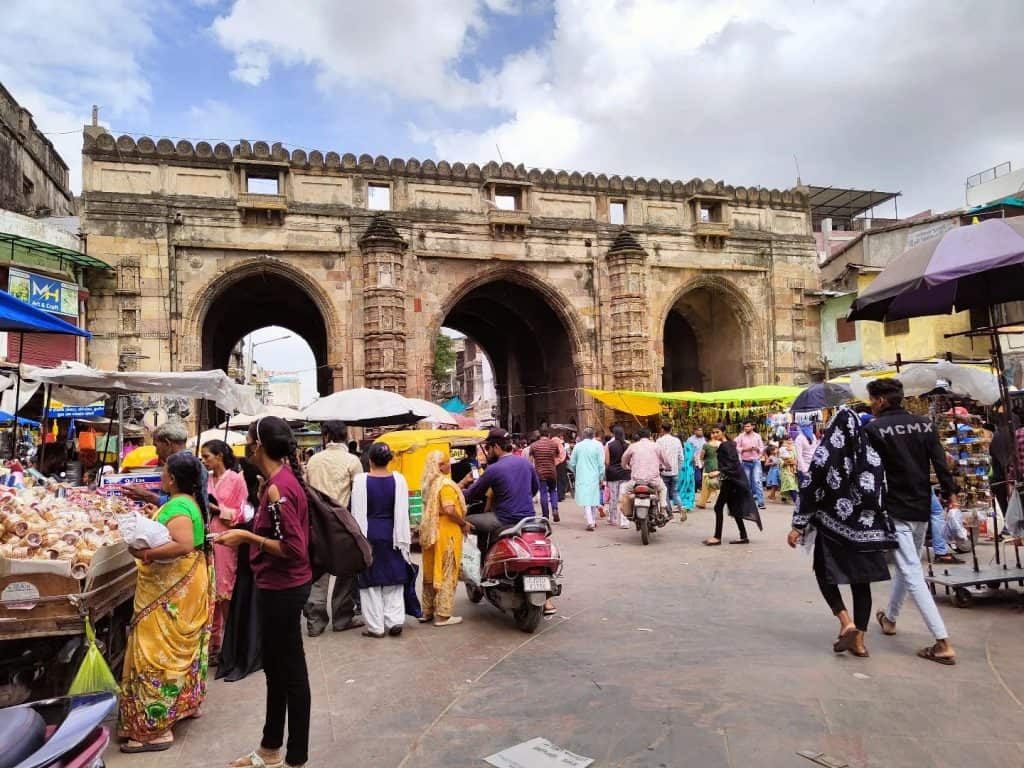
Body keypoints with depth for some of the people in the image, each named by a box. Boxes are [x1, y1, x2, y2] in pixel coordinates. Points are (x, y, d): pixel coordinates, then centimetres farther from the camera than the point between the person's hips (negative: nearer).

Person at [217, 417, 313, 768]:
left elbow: (293, 549, -25)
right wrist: (245, 536, 10)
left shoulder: (277, 489, -23)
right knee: (276, 668, 21)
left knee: (291, 672, 4)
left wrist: (246, 537, -19)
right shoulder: (281, 478, 6)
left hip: (283, 589, -10)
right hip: (280, 586, 10)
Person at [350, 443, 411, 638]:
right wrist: (404, 539, 4)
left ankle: (375, 626, 13)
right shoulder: (398, 479, -5)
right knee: (393, 579, 15)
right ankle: (394, 620, 11)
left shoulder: (361, 480, -10)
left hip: (370, 535, -2)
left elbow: (357, 512, -7)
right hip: (391, 535, 2)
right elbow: (402, 511, -3)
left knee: (371, 580, 8)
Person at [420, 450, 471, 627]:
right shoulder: (446, 484, -17)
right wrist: (464, 523, -12)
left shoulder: (429, 484, 10)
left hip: (430, 532, 9)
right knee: (446, 574, 0)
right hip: (447, 533, -9)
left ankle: (427, 611, 24)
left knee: (430, 572, 15)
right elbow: (450, 510, -26)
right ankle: (443, 615, 5)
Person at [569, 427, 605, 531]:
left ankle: (590, 522, -12)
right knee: (594, 498, 13)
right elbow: (601, 463, -5)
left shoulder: (578, 446, 1)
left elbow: (572, 463, 6)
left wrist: (576, 473, 24)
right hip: (594, 476, 0)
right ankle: (594, 521, 22)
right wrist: (601, 477, 3)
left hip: (582, 477, 0)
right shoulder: (598, 445, -4)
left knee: (586, 500, -1)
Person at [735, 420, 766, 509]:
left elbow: (762, 448, 8)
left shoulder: (757, 436, 7)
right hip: (745, 462, 1)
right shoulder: (741, 436, 3)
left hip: (756, 461, -1)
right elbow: (737, 448, 0)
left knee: (757, 481, -10)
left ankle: (760, 502, -11)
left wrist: (757, 449, -12)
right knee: (747, 482, 7)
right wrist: (745, 449, -15)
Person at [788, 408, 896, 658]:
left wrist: (798, 526, -4)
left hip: (832, 526, -3)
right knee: (861, 582, 10)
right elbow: (881, 492, 4)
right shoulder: (872, 454, 2)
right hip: (865, 528, 3)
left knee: (825, 573, 14)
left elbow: (811, 491, -9)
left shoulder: (825, 453, -8)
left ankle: (846, 623, -4)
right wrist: (883, 530, 12)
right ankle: (859, 641, 12)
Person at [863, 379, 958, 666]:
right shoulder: (925, 424, 4)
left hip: (895, 509, -7)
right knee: (906, 566, 22)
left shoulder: (874, 428, -12)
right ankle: (889, 618, 39)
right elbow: (940, 462, 0)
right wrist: (950, 493, 6)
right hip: (922, 508, 7)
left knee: (912, 574, -4)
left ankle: (943, 644, -8)